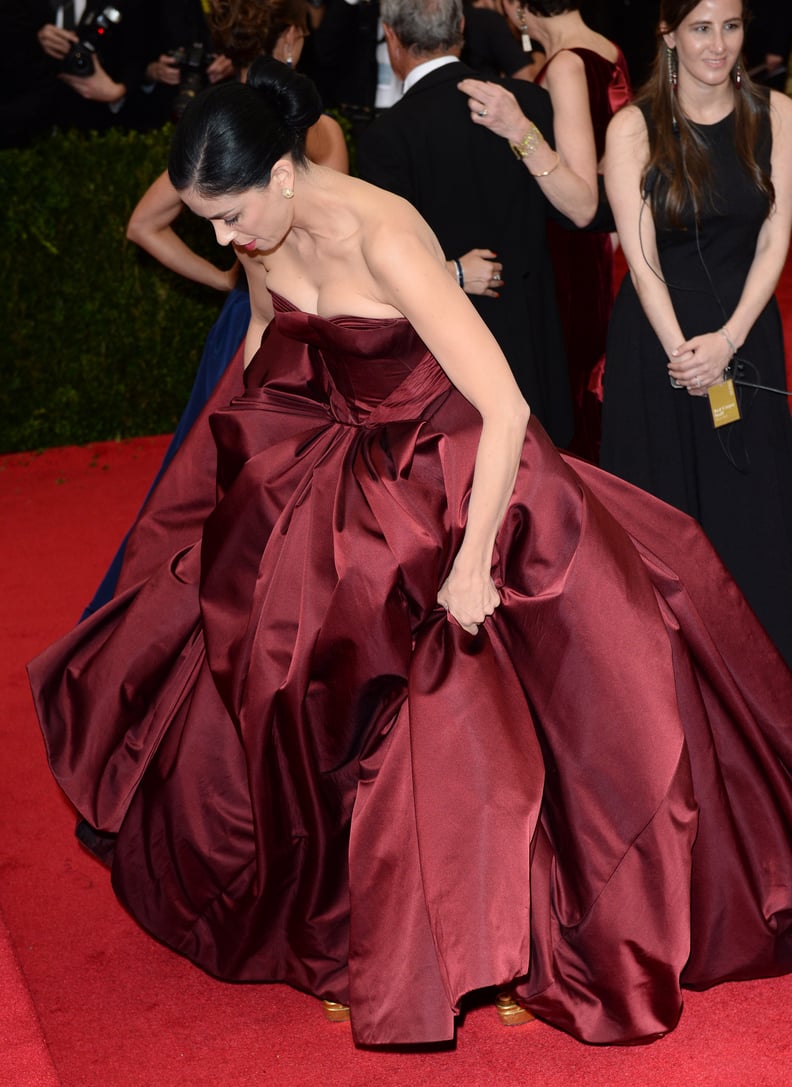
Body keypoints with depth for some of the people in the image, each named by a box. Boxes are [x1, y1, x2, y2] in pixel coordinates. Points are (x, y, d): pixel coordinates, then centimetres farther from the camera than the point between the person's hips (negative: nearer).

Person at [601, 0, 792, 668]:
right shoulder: (634, 128, -5)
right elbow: (642, 255, -8)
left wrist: (727, 340, -13)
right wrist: (680, 348, -16)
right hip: (656, 336, -2)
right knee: (664, 506, 6)